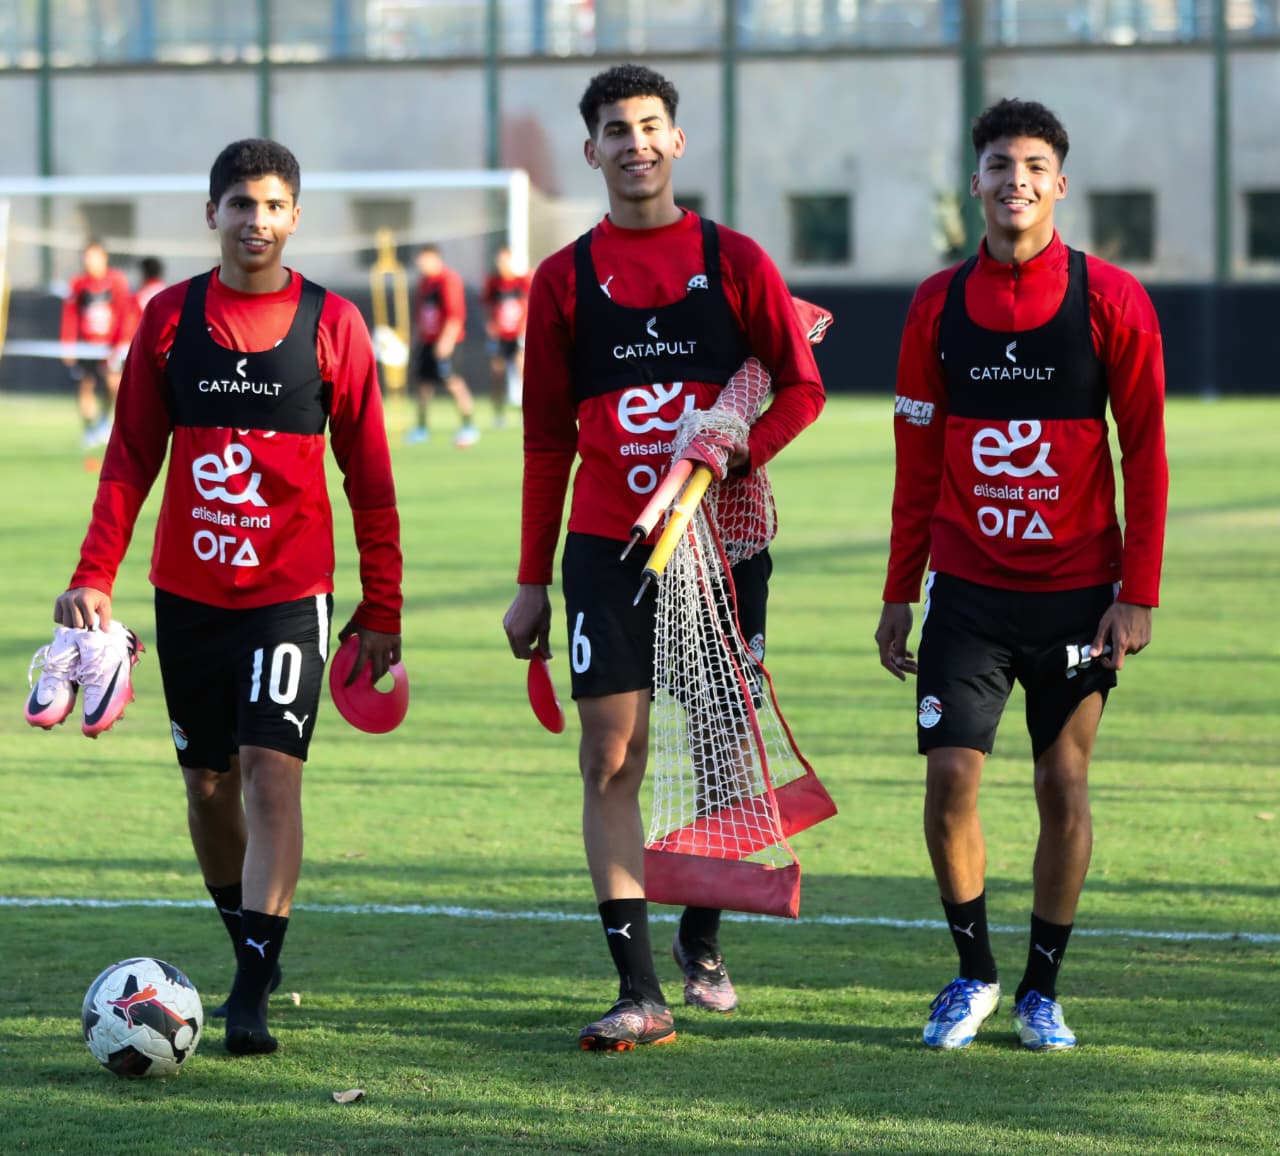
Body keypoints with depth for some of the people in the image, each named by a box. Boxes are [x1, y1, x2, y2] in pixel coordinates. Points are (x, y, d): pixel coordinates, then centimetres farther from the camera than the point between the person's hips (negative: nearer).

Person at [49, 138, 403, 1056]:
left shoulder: (333, 325, -2)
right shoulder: (171, 318, 3)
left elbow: (369, 478, 2)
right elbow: (130, 460, 6)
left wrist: (382, 609, 2)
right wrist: (94, 578, -4)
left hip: (291, 592, -3)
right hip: (189, 591, 3)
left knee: (272, 772, -15)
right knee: (209, 784, 10)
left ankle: (253, 992, -15)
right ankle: (251, 951, 30)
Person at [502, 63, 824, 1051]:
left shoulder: (734, 261, 4)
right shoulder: (565, 280, 6)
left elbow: (802, 386, 4)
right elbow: (547, 439, 8)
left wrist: (738, 453, -16)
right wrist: (533, 581, 6)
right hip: (608, 550, 0)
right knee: (612, 759, -9)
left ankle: (702, 941, 31)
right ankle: (640, 992, -9)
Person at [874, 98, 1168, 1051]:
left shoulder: (1111, 300, -4)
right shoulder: (939, 304, 3)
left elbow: (1145, 453, -3)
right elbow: (917, 462, 9)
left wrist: (1137, 594, -8)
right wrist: (900, 594, 7)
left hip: (1077, 592, -1)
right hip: (967, 589, 1)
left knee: (1064, 786, 3)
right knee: (950, 776, -6)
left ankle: (1043, 989, 16)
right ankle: (973, 973, 12)